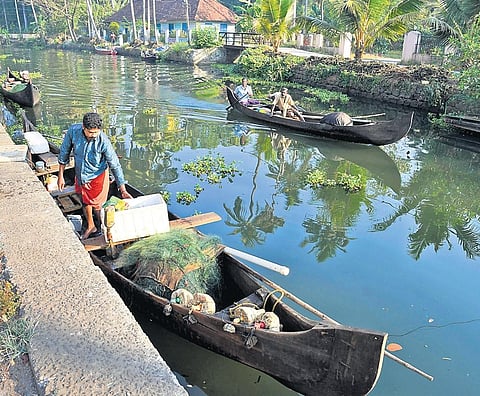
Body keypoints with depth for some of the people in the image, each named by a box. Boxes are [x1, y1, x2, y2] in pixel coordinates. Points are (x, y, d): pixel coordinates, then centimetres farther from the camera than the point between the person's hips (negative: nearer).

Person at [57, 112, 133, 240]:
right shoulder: (73, 131, -24)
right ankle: (90, 226, 47)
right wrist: (61, 176, -4)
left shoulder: (104, 141, -31)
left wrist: (123, 190, -23)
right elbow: (64, 153, -8)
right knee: (85, 201, 23)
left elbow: (115, 165, -23)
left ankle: (99, 229, 39)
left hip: (97, 176, -4)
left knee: (96, 205, 11)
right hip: (80, 174, 4)